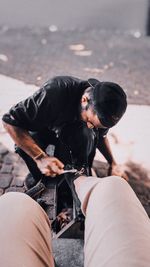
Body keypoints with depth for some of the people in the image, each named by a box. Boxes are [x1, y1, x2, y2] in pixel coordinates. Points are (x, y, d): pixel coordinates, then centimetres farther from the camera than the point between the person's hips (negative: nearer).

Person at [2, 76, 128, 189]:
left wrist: (113, 164, -15)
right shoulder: (54, 92, -40)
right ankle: (39, 175, -6)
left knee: (86, 134, -33)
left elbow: (100, 135, -1)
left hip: (70, 134, 2)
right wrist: (40, 157, -45)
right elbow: (10, 120, -37)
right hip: (43, 130, -1)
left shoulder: (101, 112, -24)